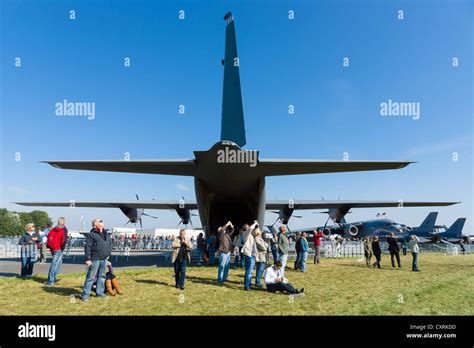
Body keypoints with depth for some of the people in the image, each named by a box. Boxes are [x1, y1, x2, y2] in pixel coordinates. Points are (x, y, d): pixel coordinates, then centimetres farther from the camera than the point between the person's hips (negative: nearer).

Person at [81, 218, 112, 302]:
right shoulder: (91, 234, -8)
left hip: (104, 259, 7)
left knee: (102, 276, 14)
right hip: (95, 259, -7)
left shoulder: (106, 233, 14)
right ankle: (85, 294, 5)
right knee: (91, 277, -3)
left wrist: (109, 254, 16)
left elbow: (110, 244, 22)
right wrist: (87, 259, -16)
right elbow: (87, 247, -12)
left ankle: (100, 292, 26)